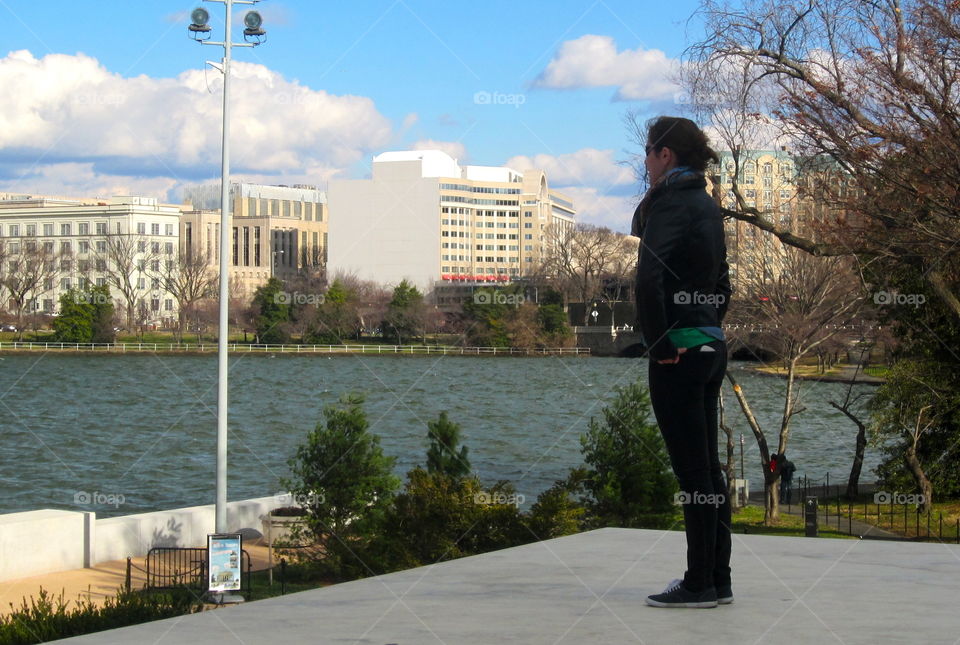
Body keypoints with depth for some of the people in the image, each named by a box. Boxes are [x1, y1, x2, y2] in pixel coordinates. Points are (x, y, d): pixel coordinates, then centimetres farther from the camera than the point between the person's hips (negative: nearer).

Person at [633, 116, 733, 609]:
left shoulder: (669, 202, -13)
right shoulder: (707, 204, 14)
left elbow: (649, 274, -26)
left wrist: (658, 341, -18)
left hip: (679, 352, -9)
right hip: (712, 346, 9)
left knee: (692, 470, -3)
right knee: (707, 467, 13)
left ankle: (700, 583, 3)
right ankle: (717, 580, 18)